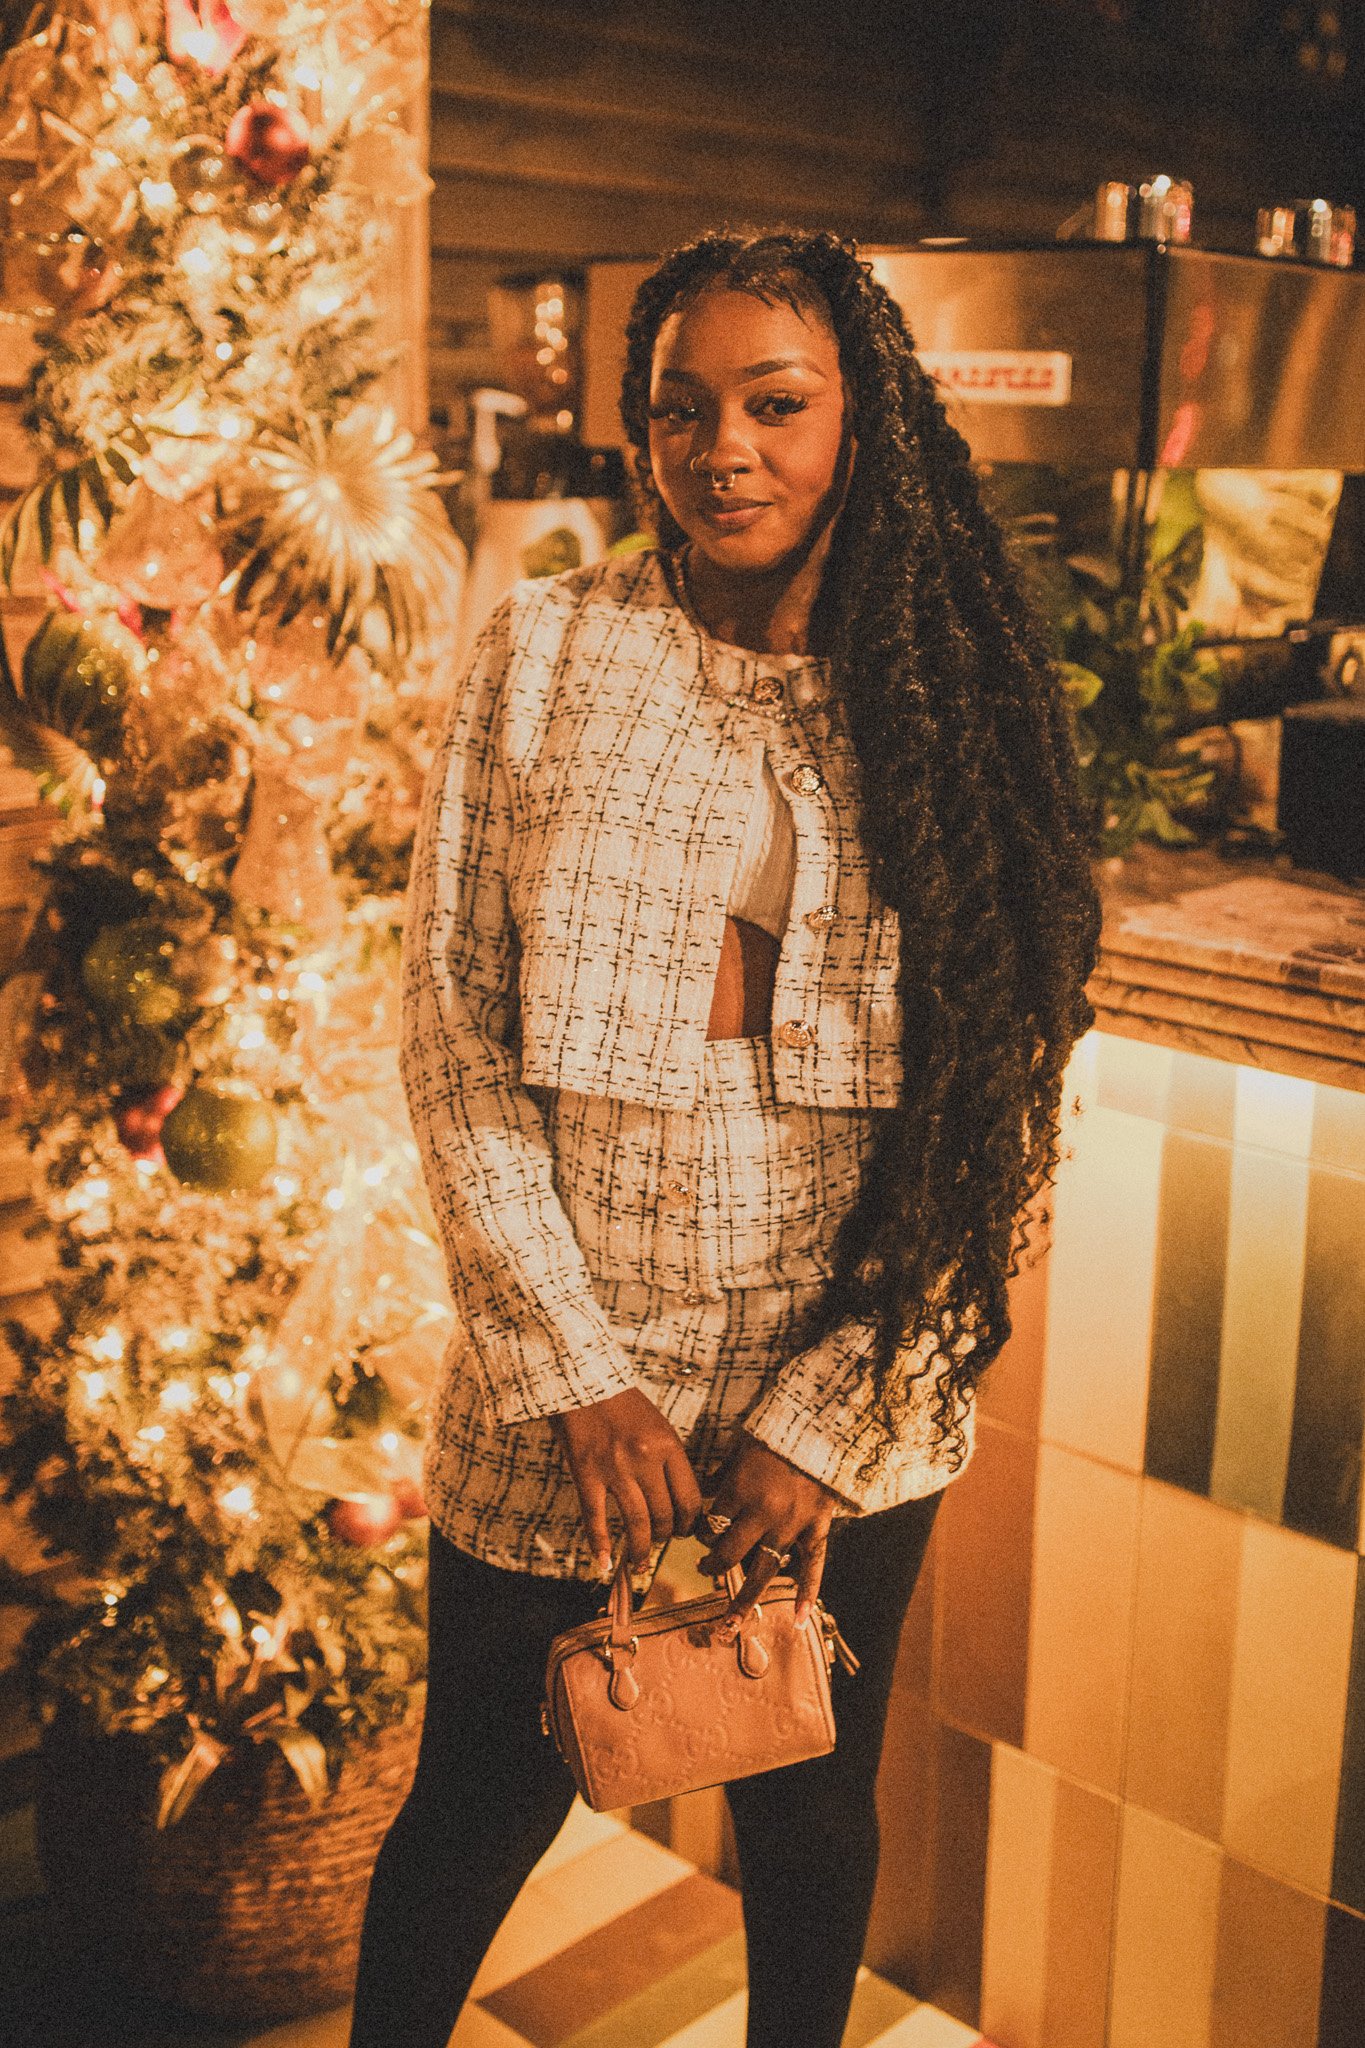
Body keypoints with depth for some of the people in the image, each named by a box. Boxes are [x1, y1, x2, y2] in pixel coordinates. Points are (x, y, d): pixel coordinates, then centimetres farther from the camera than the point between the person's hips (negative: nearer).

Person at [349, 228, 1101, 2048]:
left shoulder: (956, 688, -2)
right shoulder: (546, 650, -3)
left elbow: (998, 1098, -4)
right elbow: (453, 1032, -5)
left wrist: (822, 1419, -8)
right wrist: (580, 1371, -10)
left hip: (852, 1384, 1)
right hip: (561, 1373, 0)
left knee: (813, 1810, 18)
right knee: (482, 1806, 13)